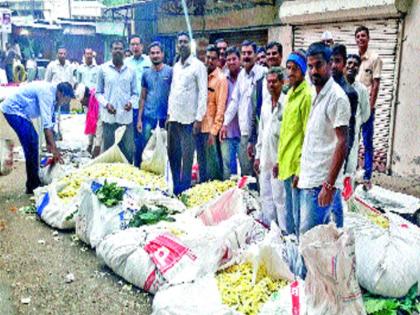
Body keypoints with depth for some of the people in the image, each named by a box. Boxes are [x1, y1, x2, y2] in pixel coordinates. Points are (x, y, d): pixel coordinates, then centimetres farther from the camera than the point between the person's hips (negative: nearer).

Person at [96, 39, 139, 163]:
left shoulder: (131, 71, 8)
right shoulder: (103, 69, 5)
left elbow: (135, 93, 10)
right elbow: (98, 92, 6)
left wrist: (131, 102, -11)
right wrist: (106, 104, -11)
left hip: (126, 117, 1)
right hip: (109, 117, -1)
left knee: (128, 151, 3)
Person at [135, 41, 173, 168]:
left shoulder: (170, 71, -2)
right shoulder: (146, 73, 7)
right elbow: (143, 97, 10)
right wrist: (139, 118, 5)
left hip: (165, 116, -2)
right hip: (148, 116, 2)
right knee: (143, 147, 3)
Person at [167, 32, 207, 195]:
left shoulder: (198, 66, -5)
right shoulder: (176, 66, 15)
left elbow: (203, 93, -9)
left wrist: (199, 118, -14)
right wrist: (169, 113, 13)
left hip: (189, 118, -6)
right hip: (174, 117, 7)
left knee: (187, 155, -3)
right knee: (173, 154, 10)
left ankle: (184, 190, 7)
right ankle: (175, 187, 22)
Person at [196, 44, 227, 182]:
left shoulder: (221, 79, -7)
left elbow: (220, 107, -11)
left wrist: (214, 131, -16)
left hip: (211, 128, -6)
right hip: (199, 126, 6)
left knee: (212, 163, -1)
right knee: (201, 162, 15)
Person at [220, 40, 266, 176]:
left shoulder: (262, 73, -8)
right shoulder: (241, 74, 15)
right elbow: (235, 100, 20)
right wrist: (225, 123, 17)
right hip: (244, 130, 7)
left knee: (255, 169, -3)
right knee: (244, 169, 12)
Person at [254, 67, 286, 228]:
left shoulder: (286, 103, -11)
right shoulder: (265, 103, 13)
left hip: (278, 159, -7)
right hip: (265, 158, 7)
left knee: (279, 197, -3)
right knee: (265, 196, 14)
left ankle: (283, 230, 7)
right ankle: (268, 225, 26)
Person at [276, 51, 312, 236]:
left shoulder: (307, 95, -13)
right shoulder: (290, 93, 14)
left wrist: (301, 169, -18)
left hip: (297, 165, -9)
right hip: (286, 164, 9)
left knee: (298, 215, -1)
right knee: (289, 212, 19)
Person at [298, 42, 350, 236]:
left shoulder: (337, 97, -13)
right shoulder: (316, 96, 14)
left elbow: (342, 143, -17)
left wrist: (329, 185, -21)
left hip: (321, 182, -8)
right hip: (308, 179, 8)